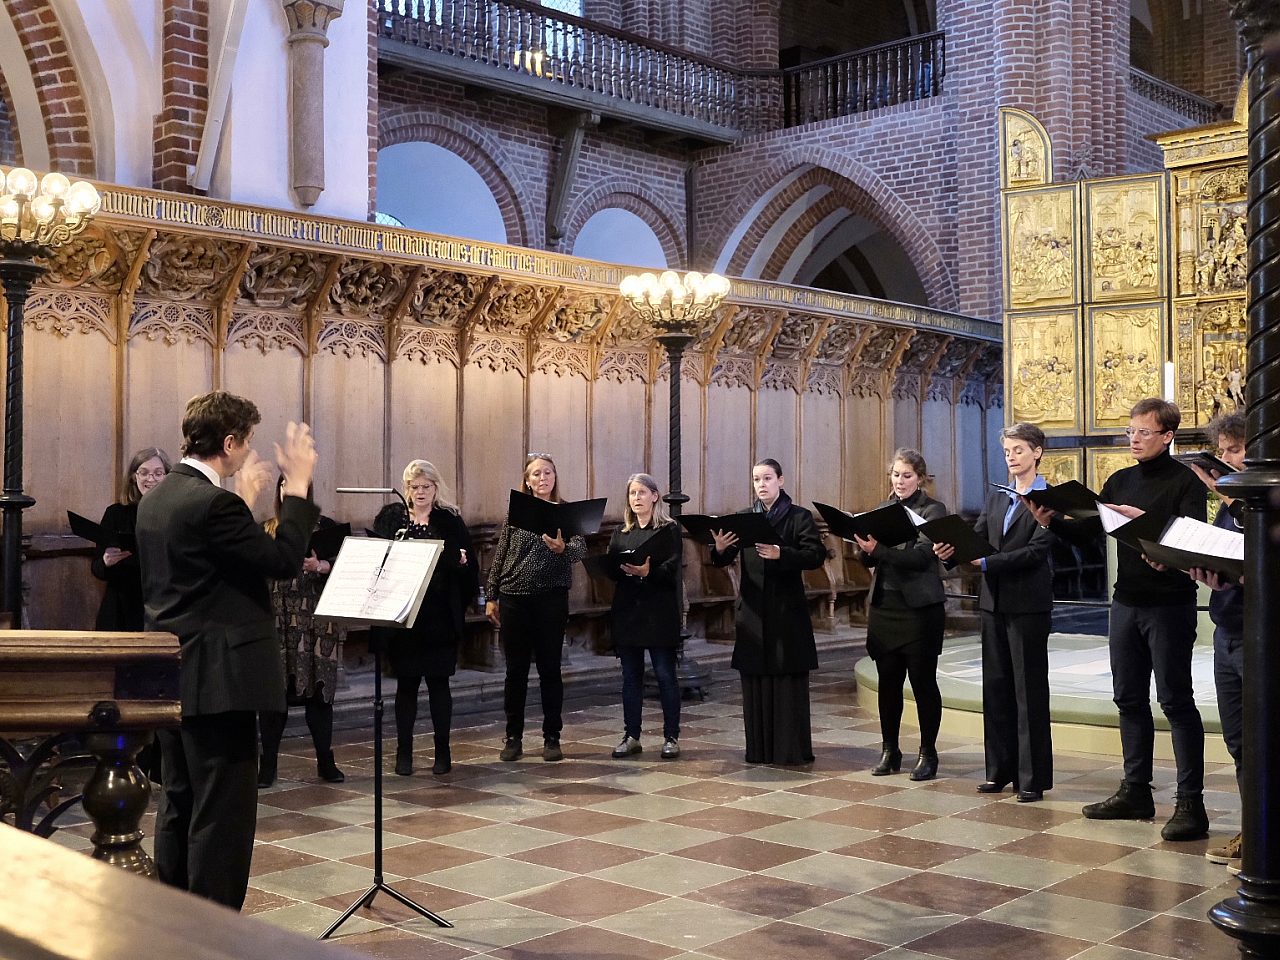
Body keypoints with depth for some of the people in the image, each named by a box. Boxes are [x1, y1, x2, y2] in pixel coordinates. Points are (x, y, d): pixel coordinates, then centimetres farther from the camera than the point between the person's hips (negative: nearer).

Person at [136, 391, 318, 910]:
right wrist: (298, 486, -11)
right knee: (222, 813, -1)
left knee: (180, 804, 18)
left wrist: (244, 499, 20)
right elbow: (283, 559, -19)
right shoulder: (213, 503, -20)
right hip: (217, 678, -10)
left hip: (172, 676, 10)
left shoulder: (157, 498, 10)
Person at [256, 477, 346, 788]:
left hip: (315, 620, -1)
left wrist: (320, 566, -20)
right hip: (274, 621, 2)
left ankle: (325, 762, 12)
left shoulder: (324, 526, 5)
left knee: (317, 688, 2)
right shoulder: (265, 530, 12)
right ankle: (268, 764, 8)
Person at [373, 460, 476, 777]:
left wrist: (462, 562, -16)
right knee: (406, 682, 6)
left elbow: (468, 567, 4)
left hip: (440, 617, -1)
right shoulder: (390, 517, 6)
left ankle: (443, 751, 14)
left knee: (438, 682, 4)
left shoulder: (450, 521, 4)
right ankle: (404, 752, 15)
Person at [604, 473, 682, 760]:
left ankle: (671, 737, 6)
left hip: (659, 613, -4)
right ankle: (631, 736, 15)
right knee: (631, 676, 8)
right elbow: (610, 568, 7)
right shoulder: (620, 533, 14)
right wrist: (622, 569, -15)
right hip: (627, 612, 4)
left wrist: (648, 572, -27)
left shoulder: (669, 530, 0)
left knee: (665, 675, -1)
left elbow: (672, 570, -10)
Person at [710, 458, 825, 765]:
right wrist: (720, 548, -20)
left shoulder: (800, 517, -1)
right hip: (753, 611, 3)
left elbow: (816, 555, -13)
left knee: (790, 680, -1)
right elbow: (724, 561, 3)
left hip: (788, 611, -3)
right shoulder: (743, 518, 10)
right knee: (755, 680, 5)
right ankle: (759, 748, 13)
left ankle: (793, 748, 6)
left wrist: (781, 554, -28)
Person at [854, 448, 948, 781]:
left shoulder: (933, 510, -5)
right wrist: (864, 548, -16)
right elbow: (869, 559, 7)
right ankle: (889, 750, 19)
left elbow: (921, 555, -18)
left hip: (920, 607, -5)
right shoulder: (882, 509, 12)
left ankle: (928, 753, 11)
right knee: (888, 681, 9)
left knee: (923, 681, 1)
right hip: (884, 605, 5)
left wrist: (879, 549, -29)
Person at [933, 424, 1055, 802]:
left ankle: (1032, 778, 6)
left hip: (1028, 604, -6)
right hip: (994, 602, 6)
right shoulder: (995, 498, 14)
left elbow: (1037, 550, -16)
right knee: (996, 686, 10)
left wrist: (987, 563, -24)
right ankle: (1000, 770, 20)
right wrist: (952, 551, -16)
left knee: (1029, 689, -1)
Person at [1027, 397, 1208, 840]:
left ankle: (1190, 803, 2)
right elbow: (1085, 532, 8)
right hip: (1126, 602, 7)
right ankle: (1135, 791, 22)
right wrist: (1051, 521, -9)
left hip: (1169, 605, -7)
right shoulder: (1120, 481, 12)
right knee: (1129, 699, 12)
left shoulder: (1185, 482, -7)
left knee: (1176, 701, -3)